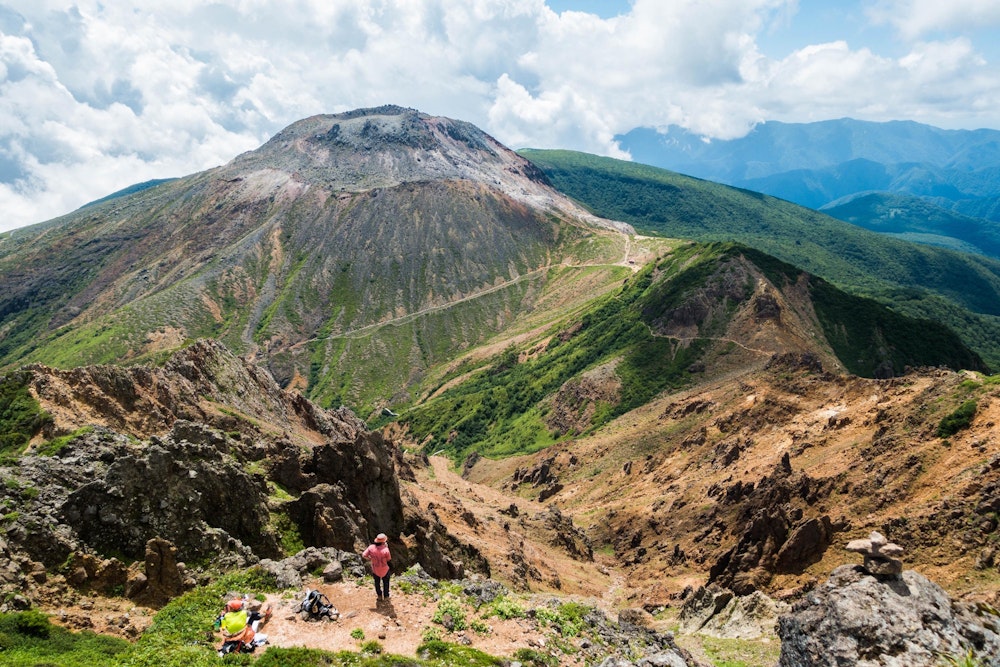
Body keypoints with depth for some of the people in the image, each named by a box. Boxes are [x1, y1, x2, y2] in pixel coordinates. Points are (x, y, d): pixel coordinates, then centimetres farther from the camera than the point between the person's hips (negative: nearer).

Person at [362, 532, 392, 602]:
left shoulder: (371, 547, -24)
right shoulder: (385, 550, -33)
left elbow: (364, 555, -18)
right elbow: (389, 559, -16)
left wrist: (370, 559, 0)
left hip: (375, 569, 3)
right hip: (384, 569, -3)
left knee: (377, 582, 29)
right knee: (386, 582, 25)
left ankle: (379, 596, 46)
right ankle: (386, 596, 42)